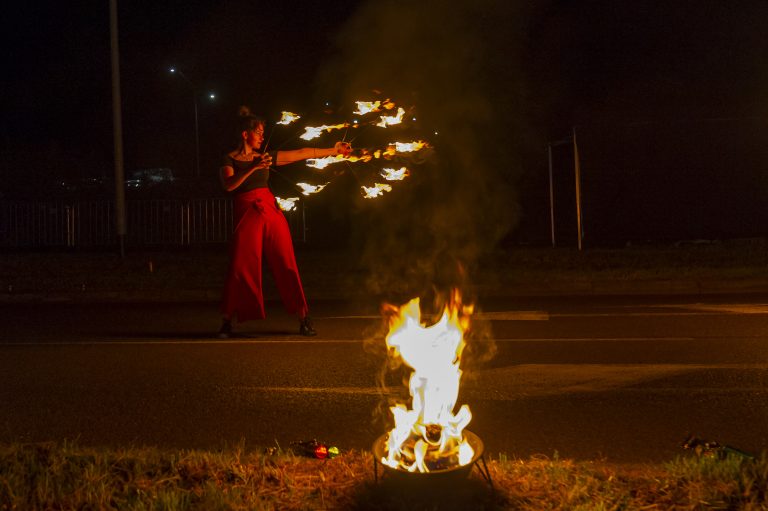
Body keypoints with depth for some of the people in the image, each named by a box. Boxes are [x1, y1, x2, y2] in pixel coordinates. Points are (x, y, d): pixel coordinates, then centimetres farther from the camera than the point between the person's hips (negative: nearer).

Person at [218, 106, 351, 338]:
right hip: (246, 214, -3)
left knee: (286, 265, -1)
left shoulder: (265, 157, 15)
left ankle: (303, 318, 0)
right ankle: (227, 321, 2)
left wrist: (335, 150, 19)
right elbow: (228, 184, -15)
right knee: (240, 268, -8)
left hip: (270, 211, 4)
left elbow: (302, 153, 17)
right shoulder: (229, 160, 3)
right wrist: (253, 168, -23)